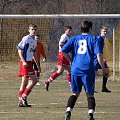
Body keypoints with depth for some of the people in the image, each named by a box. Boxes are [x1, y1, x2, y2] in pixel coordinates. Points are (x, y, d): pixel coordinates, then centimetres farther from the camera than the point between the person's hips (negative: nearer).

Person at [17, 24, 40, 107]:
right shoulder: (26, 39, -9)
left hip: (29, 62, 9)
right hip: (25, 62, -9)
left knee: (25, 82, 9)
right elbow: (19, 50, -13)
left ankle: (21, 101, 12)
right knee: (34, 80, -13)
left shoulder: (34, 41, 18)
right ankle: (23, 97, -8)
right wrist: (23, 61, -21)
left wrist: (37, 65, 23)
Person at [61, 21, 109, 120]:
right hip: (88, 70, -3)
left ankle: (68, 111, -4)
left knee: (75, 93, 15)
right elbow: (99, 54, -6)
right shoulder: (93, 39, 3)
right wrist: (104, 69, 0)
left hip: (75, 69, 3)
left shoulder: (74, 39, 12)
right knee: (90, 94, 5)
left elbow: (63, 51, 2)